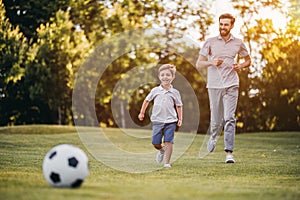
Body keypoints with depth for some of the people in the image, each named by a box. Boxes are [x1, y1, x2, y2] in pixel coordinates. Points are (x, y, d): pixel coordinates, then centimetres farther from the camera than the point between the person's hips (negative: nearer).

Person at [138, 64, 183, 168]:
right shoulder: (155, 90, 4)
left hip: (170, 121, -1)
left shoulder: (174, 92, 2)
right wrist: (142, 113, 18)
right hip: (157, 121, 1)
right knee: (155, 143, 1)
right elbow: (147, 100, 17)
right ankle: (161, 150, 35)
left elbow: (179, 106, 11)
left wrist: (180, 119, 4)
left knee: (168, 142, -8)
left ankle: (167, 162, -2)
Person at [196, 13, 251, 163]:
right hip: (214, 85, 0)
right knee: (216, 121, 4)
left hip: (231, 85, 0)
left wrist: (241, 66, 2)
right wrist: (212, 62, -13)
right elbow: (198, 64, 6)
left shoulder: (238, 43, 9)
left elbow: (248, 60, 23)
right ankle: (213, 137, 39)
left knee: (229, 119, -12)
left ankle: (229, 153, -13)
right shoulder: (210, 42, 5)